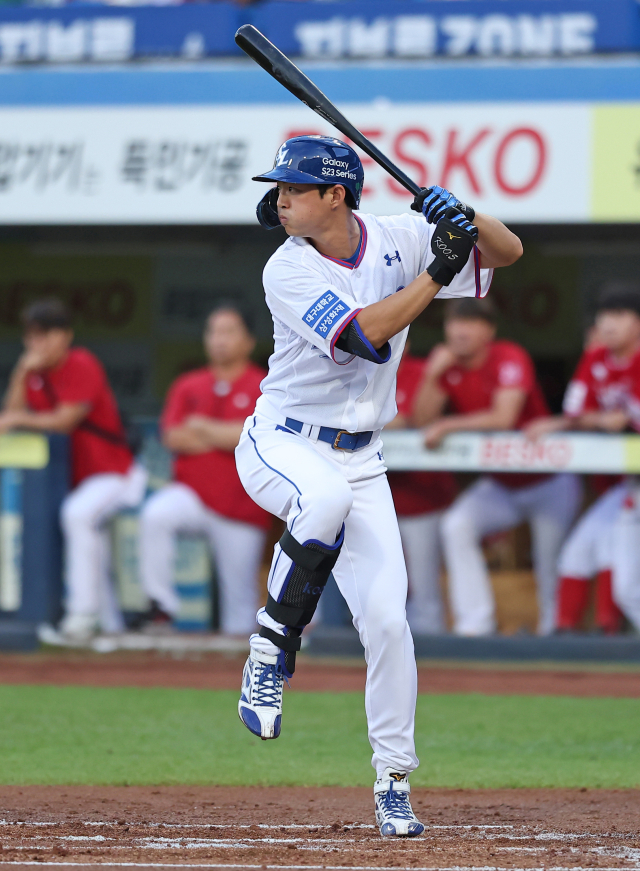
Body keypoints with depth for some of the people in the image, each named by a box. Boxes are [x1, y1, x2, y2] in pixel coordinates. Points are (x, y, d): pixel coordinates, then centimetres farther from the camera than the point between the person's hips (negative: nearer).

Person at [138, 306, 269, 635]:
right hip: (191, 493, 2)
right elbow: (173, 438, -2)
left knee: (239, 596, -2)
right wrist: (228, 436, -7)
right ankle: (162, 605, -23)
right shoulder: (188, 386, 11)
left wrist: (204, 428, -5)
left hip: (242, 506, -2)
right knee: (155, 515, -30)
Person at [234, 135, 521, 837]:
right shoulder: (289, 272, -16)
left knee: (386, 619, -5)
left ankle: (394, 782, 8)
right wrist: (437, 271, -24)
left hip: (360, 459, 4)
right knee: (325, 498, -40)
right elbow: (365, 335, -28)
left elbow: (507, 251, 2)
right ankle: (271, 653, -23)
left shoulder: (397, 239, -2)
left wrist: (463, 218, -18)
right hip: (280, 446, -4)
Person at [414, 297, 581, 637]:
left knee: (550, 565, -6)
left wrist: (448, 425, -31)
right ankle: (474, 625, -20)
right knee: (456, 526, -19)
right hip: (498, 486, 5)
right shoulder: (446, 361, -3)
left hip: (547, 484, -5)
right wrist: (433, 375, -20)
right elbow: (423, 419, -7)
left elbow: (503, 418, -32)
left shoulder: (510, 358, -20)